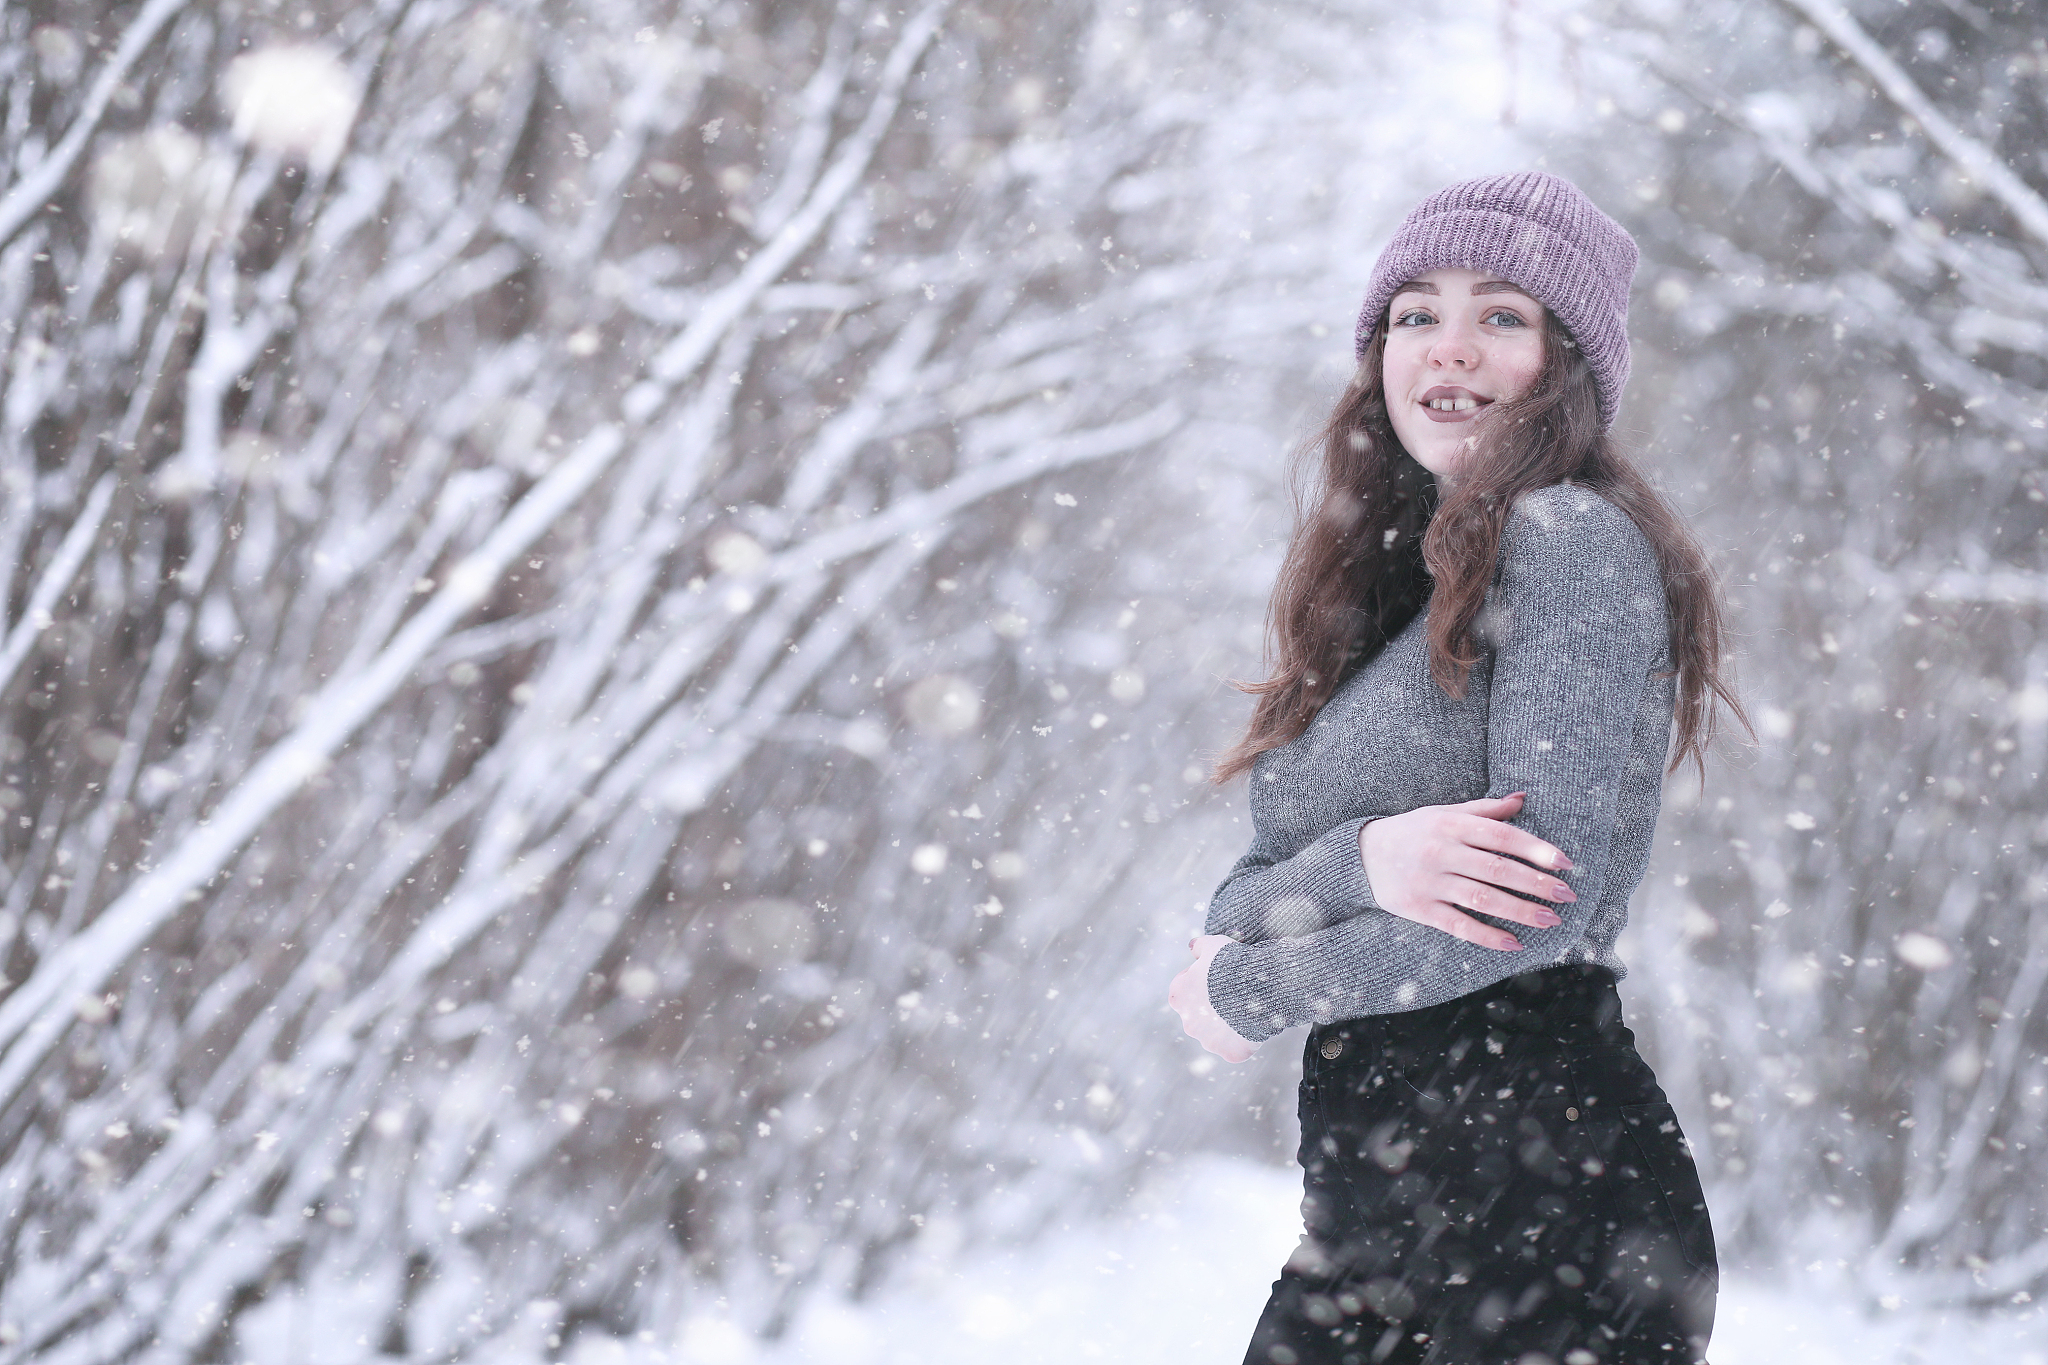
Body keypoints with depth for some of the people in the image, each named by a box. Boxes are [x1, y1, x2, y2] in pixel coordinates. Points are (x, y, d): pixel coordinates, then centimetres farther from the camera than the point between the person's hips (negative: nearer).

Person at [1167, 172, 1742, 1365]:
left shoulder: (1572, 536, -7)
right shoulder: (1376, 589, 17)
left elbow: (1551, 895, -16)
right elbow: (1240, 903, 9)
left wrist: (1251, 992, -3)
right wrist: (1363, 863, -15)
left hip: (1545, 1193, -7)